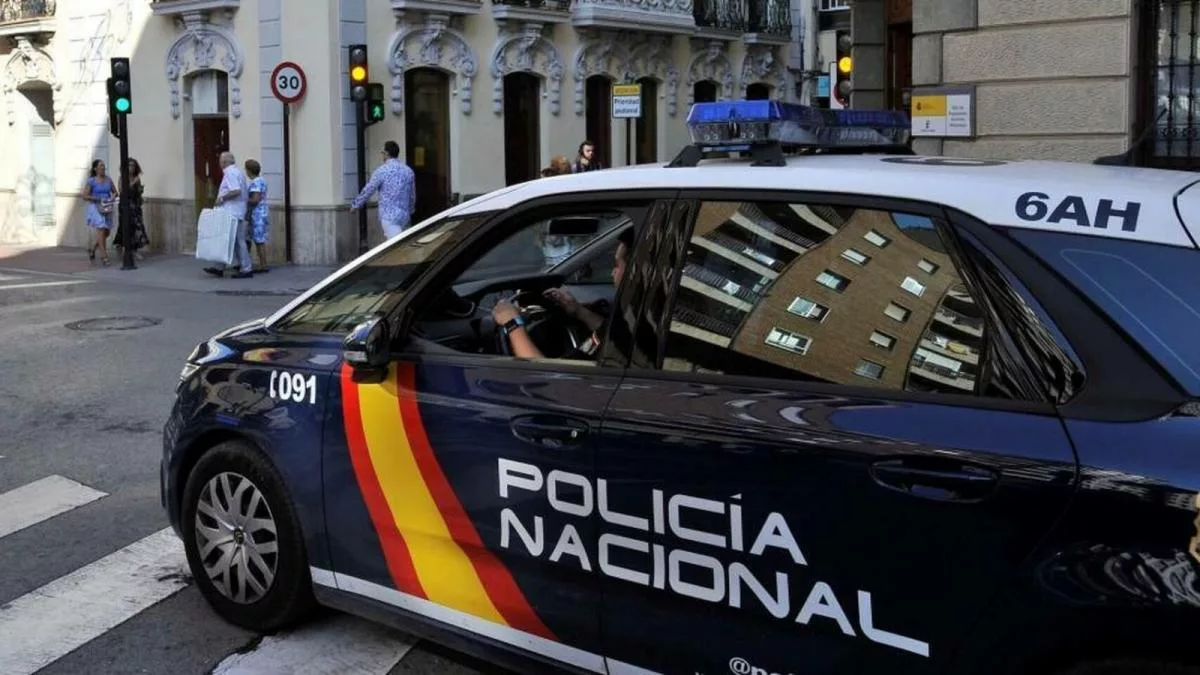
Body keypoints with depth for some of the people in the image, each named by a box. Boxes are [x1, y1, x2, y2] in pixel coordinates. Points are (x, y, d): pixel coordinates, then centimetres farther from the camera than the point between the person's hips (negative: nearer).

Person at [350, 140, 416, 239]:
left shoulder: (381, 171, -9)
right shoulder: (409, 171, 7)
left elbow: (367, 191, -2)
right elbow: (413, 196, 15)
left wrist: (355, 205, 12)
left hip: (389, 216, -6)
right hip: (405, 215, 6)